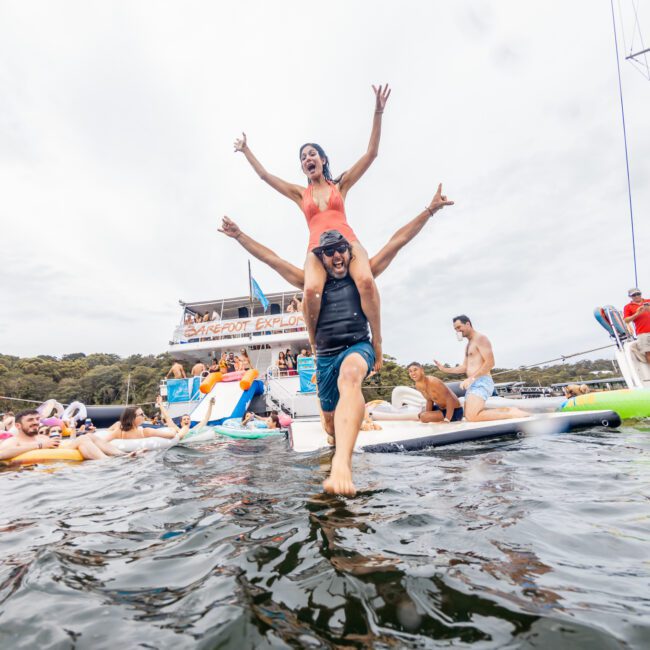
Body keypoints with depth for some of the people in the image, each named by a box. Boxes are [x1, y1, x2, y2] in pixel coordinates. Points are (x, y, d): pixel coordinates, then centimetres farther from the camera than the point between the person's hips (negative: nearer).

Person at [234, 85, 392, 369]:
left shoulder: (341, 184, 20)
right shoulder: (300, 194, 24)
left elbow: (371, 154, 13)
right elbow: (265, 175, 28)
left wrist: (378, 113, 6)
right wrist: (246, 151, 35)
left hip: (347, 242, 0)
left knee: (366, 281, -34)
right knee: (311, 291, -33)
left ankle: (377, 342, -22)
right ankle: (316, 346, -14)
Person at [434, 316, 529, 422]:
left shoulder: (480, 338, -6)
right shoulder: (468, 345, 23)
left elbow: (490, 363, -17)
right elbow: (465, 367, 23)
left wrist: (471, 378, -23)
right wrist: (445, 369, 11)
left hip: (481, 383, -10)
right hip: (473, 384, 10)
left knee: (471, 417, -21)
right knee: (468, 416, 7)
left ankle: (511, 413, -10)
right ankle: (507, 410, 10)